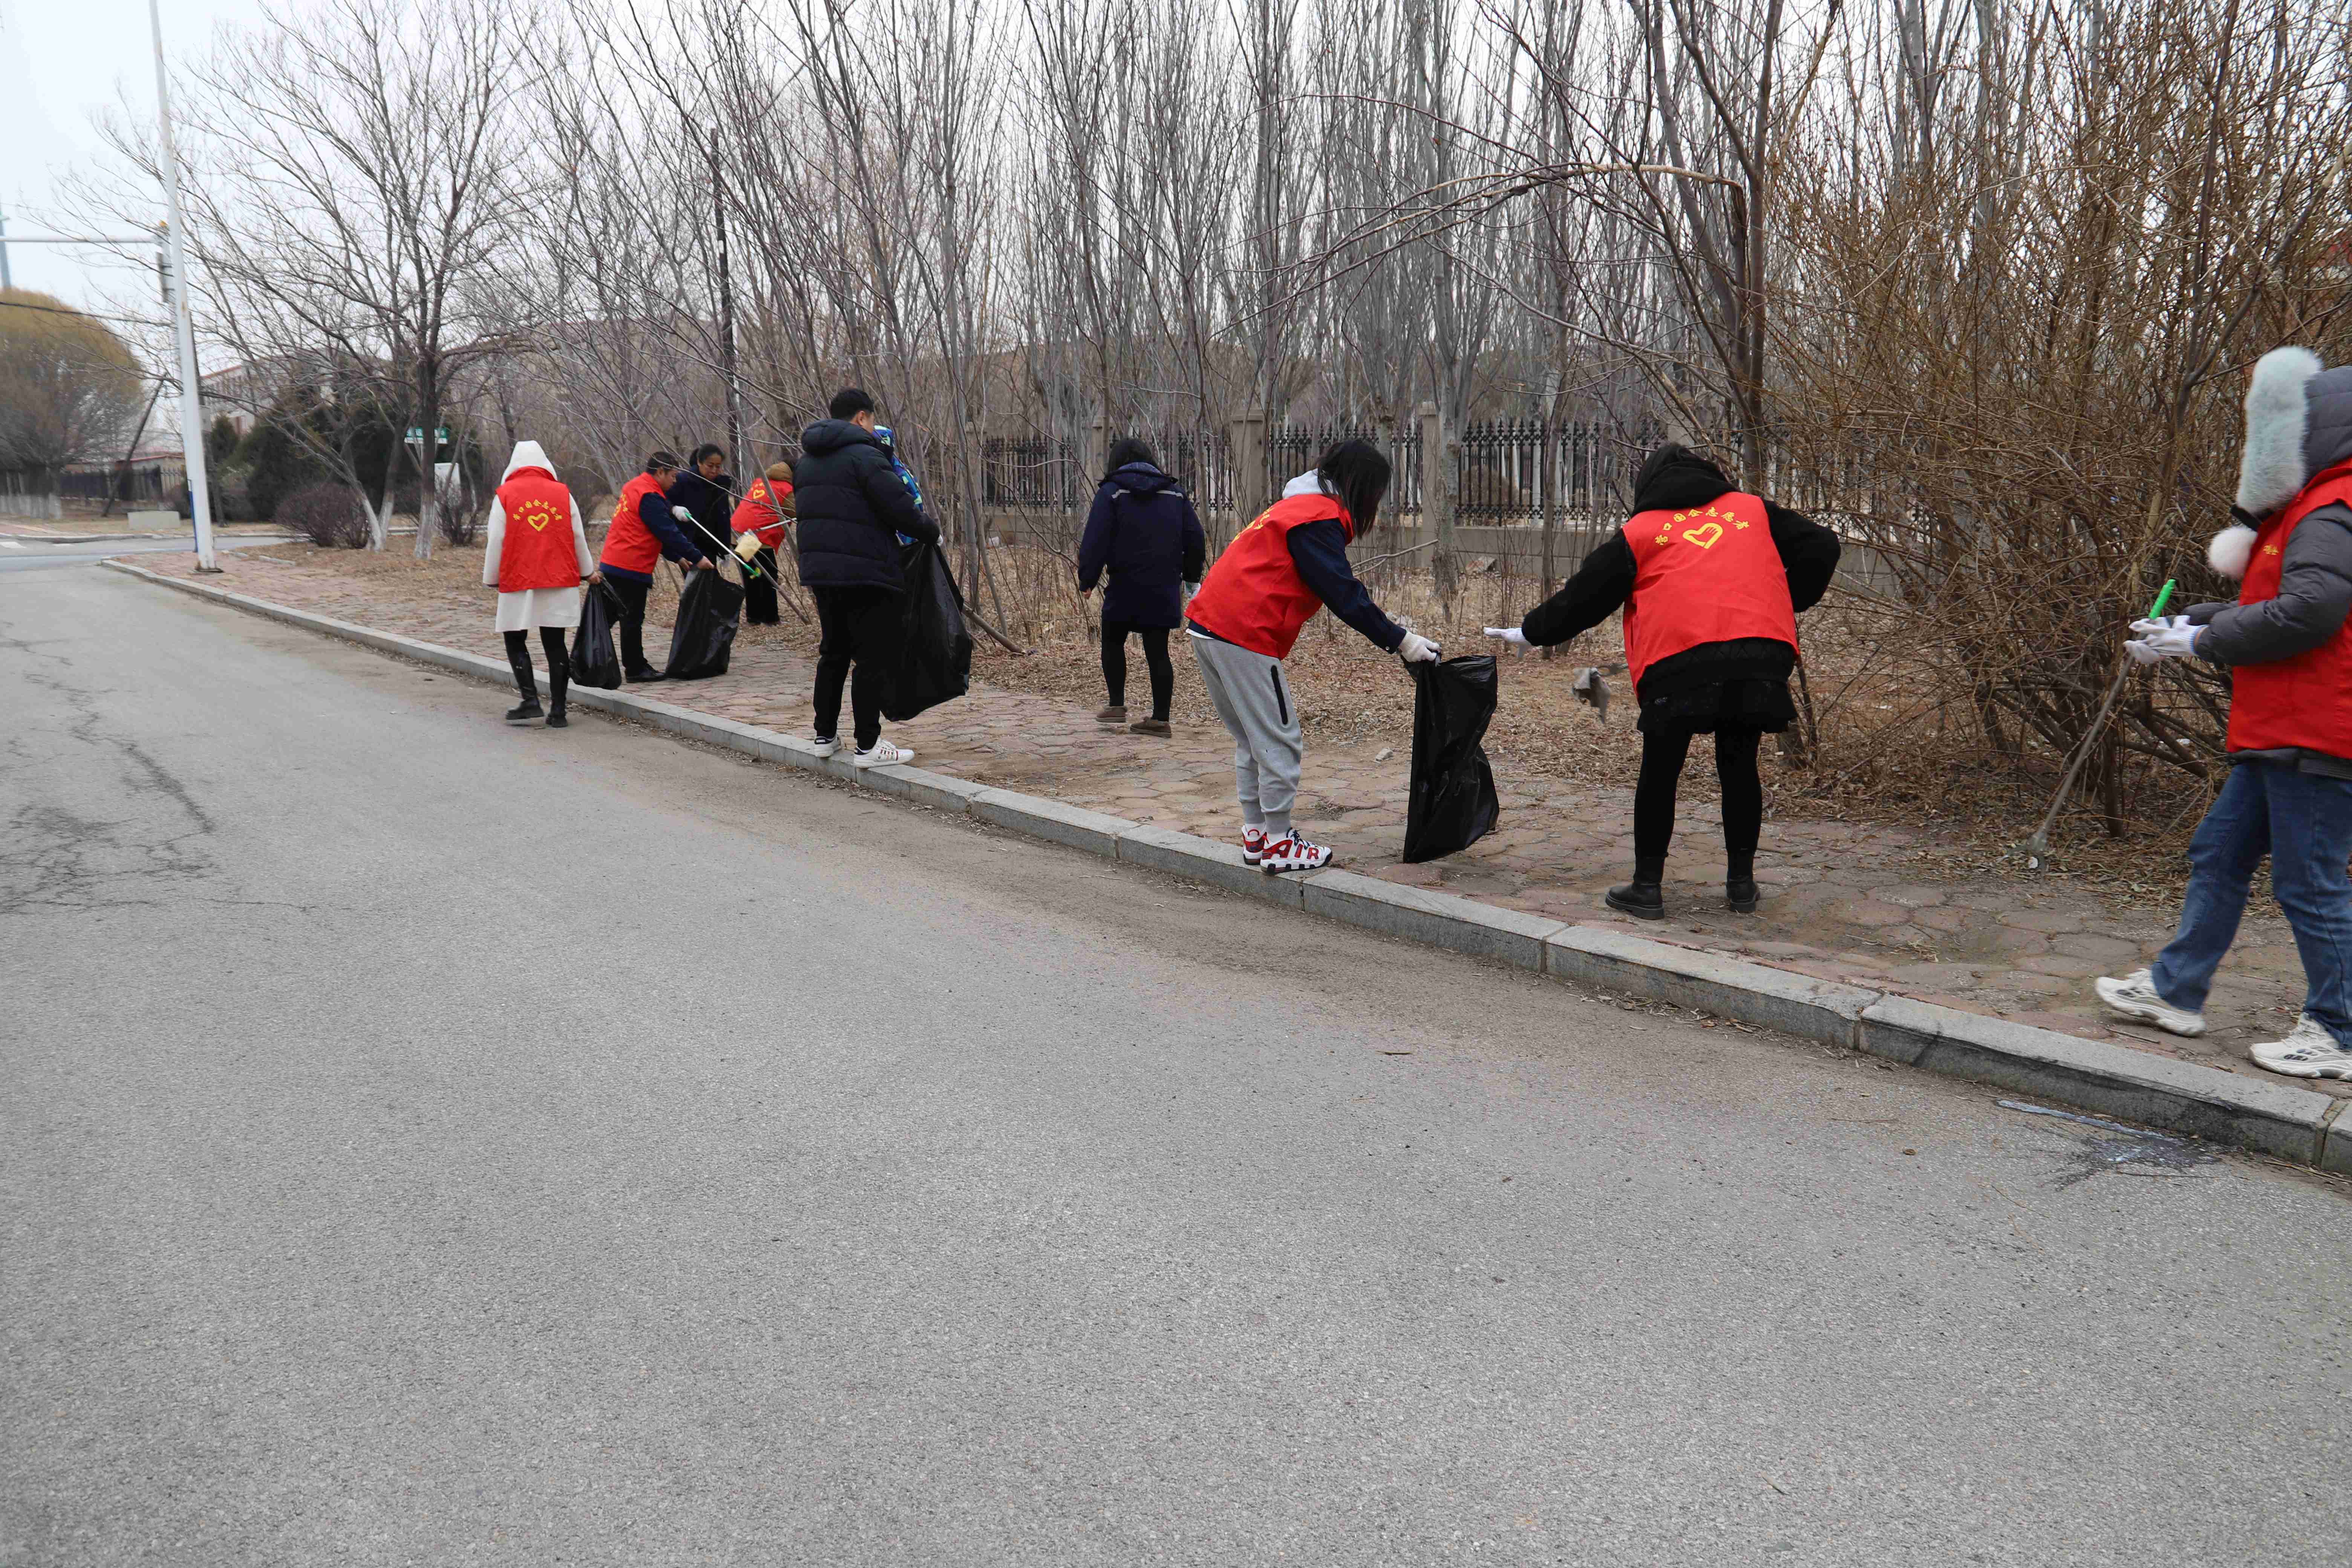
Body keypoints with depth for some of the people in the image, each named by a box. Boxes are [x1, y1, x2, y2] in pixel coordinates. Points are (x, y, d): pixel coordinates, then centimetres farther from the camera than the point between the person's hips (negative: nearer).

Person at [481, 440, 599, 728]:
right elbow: (579, 537, 11)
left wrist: (491, 580, 11)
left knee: (515, 641, 10)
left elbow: (495, 541, 0)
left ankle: (530, 701, -5)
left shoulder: (505, 495, 0)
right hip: (560, 584, 2)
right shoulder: (563, 494, 6)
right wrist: (588, 572, 25)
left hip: (518, 584, -2)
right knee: (555, 644, 5)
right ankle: (557, 711, 3)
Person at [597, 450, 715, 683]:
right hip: (631, 568, -10)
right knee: (633, 620, -3)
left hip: (613, 565, 10)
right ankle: (635, 670, 3)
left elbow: (657, 533, 21)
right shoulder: (649, 497, -15)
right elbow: (669, 533, -19)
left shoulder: (634, 488, 18)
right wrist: (697, 558, -14)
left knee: (630, 618, 14)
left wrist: (677, 557, 19)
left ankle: (636, 666, 19)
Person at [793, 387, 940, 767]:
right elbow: (899, 507, -16)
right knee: (872, 658, -3)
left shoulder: (806, 461, 17)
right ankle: (867, 745, -2)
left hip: (819, 570, 9)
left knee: (833, 653, 19)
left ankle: (825, 735, 24)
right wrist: (931, 532, -1)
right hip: (865, 572, -8)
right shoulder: (863, 455, -11)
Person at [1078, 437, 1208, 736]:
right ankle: (1160, 719, 5)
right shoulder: (1175, 493, 9)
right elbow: (1195, 540, 10)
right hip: (1164, 589, 4)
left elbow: (1095, 541, -11)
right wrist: (1191, 578, 20)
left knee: (1113, 643, 16)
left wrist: (1087, 579, -2)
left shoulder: (1111, 493, -4)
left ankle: (1117, 705, 13)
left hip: (1125, 588, -3)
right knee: (1158, 651, 6)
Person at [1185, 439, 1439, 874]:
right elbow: (1344, 594, -14)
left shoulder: (1299, 508, 24)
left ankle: (1256, 834, 24)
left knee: (1252, 740, 18)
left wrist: (1387, 634, 19)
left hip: (1207, 626, 10)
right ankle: (1279, 845, 5)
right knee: (1278, 740, -1)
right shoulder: (1320, 518, -9)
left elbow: (1338, 590, 25)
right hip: (1243, 637, -10)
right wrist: (1398, 640, -9)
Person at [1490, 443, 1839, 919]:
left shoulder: (1639, 532, 14)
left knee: (1660, 774, 9)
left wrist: (1531, 632, 27)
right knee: (1739, 767, 16)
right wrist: (1791, 603, 30)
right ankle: (1742, 882, 21)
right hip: (1760, 656, 3)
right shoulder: (1753, 510, 22)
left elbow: (1584, 596, 16)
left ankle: (1648, 886, 11)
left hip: (1679, 661, -3)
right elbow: (1820, 546, 21)